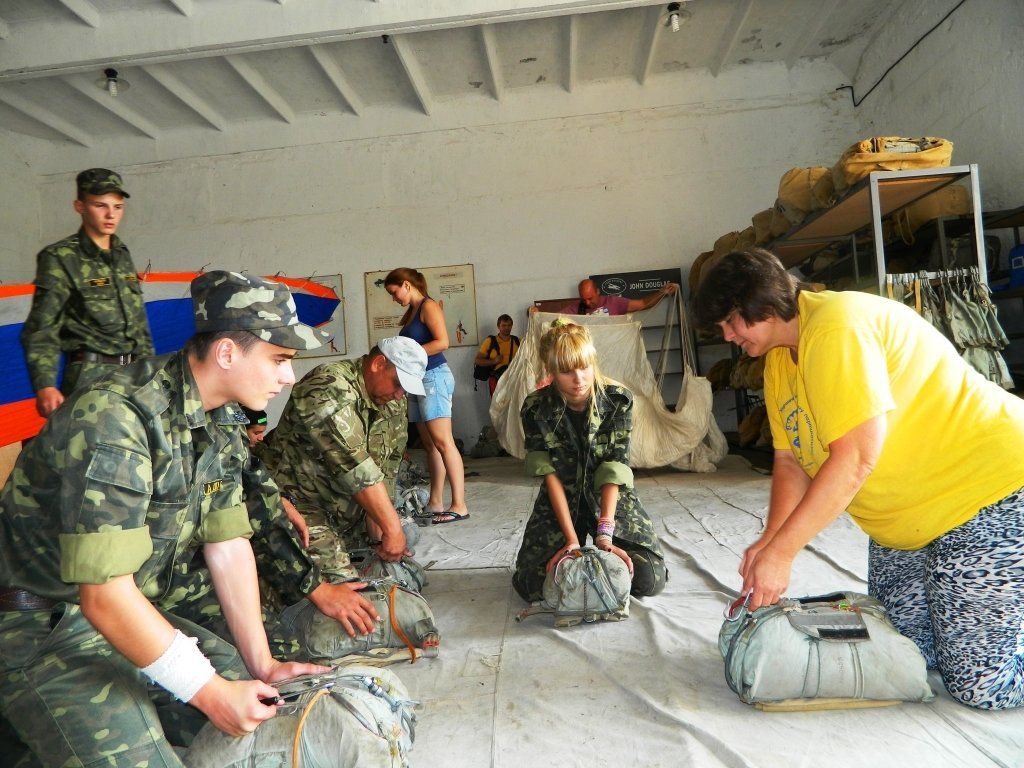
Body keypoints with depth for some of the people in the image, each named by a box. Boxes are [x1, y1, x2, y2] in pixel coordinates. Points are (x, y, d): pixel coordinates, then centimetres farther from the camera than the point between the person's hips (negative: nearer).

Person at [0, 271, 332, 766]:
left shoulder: (220, 424, -1)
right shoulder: (115, 418, -28)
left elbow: (228, 544, 1)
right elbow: (105, 596, -29)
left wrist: (261, 665, -1)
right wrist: (212, 693, -22)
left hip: (130, 613, 8)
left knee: (258, 701, 4)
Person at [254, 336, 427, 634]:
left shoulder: (394, 403, 3)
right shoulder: (330, 388, -24)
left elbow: (386, 468, 0)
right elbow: (356, 467, -29)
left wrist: (376, 522, -10)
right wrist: (392, 528, -28)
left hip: (346, 506, 9)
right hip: (298, 500, -9)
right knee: (342, 590, -19)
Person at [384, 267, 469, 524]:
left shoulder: (429, 306, -5)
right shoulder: (410, 312, 20)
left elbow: (442, 342, -17)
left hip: (434, 377, -9)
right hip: (417, 379, 9)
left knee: (442, 442, -13)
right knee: (429, 444, 8)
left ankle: (459, 505, -14)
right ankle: (435, 502, 12)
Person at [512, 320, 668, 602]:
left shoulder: (619, 400, -17)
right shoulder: (535, 408, -17)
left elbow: (614, 470, -20)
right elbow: (551, 475, -17)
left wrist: (604, 534, -29)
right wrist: (572, 539, -24)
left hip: (611, 497, 0)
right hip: (560, 501, 0)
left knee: (651, 579, -14)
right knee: (533, 587, -14)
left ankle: (599, 555, 17)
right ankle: (576, 555, 18)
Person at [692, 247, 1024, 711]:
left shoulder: (835, 328, -23)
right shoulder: (779, 360, 6)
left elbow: (856, 456, -28)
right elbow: (790, 462, 3)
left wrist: (780, 552, -25)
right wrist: (769, 543, -12)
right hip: (906, 520, 9)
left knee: (978, 686, -7)